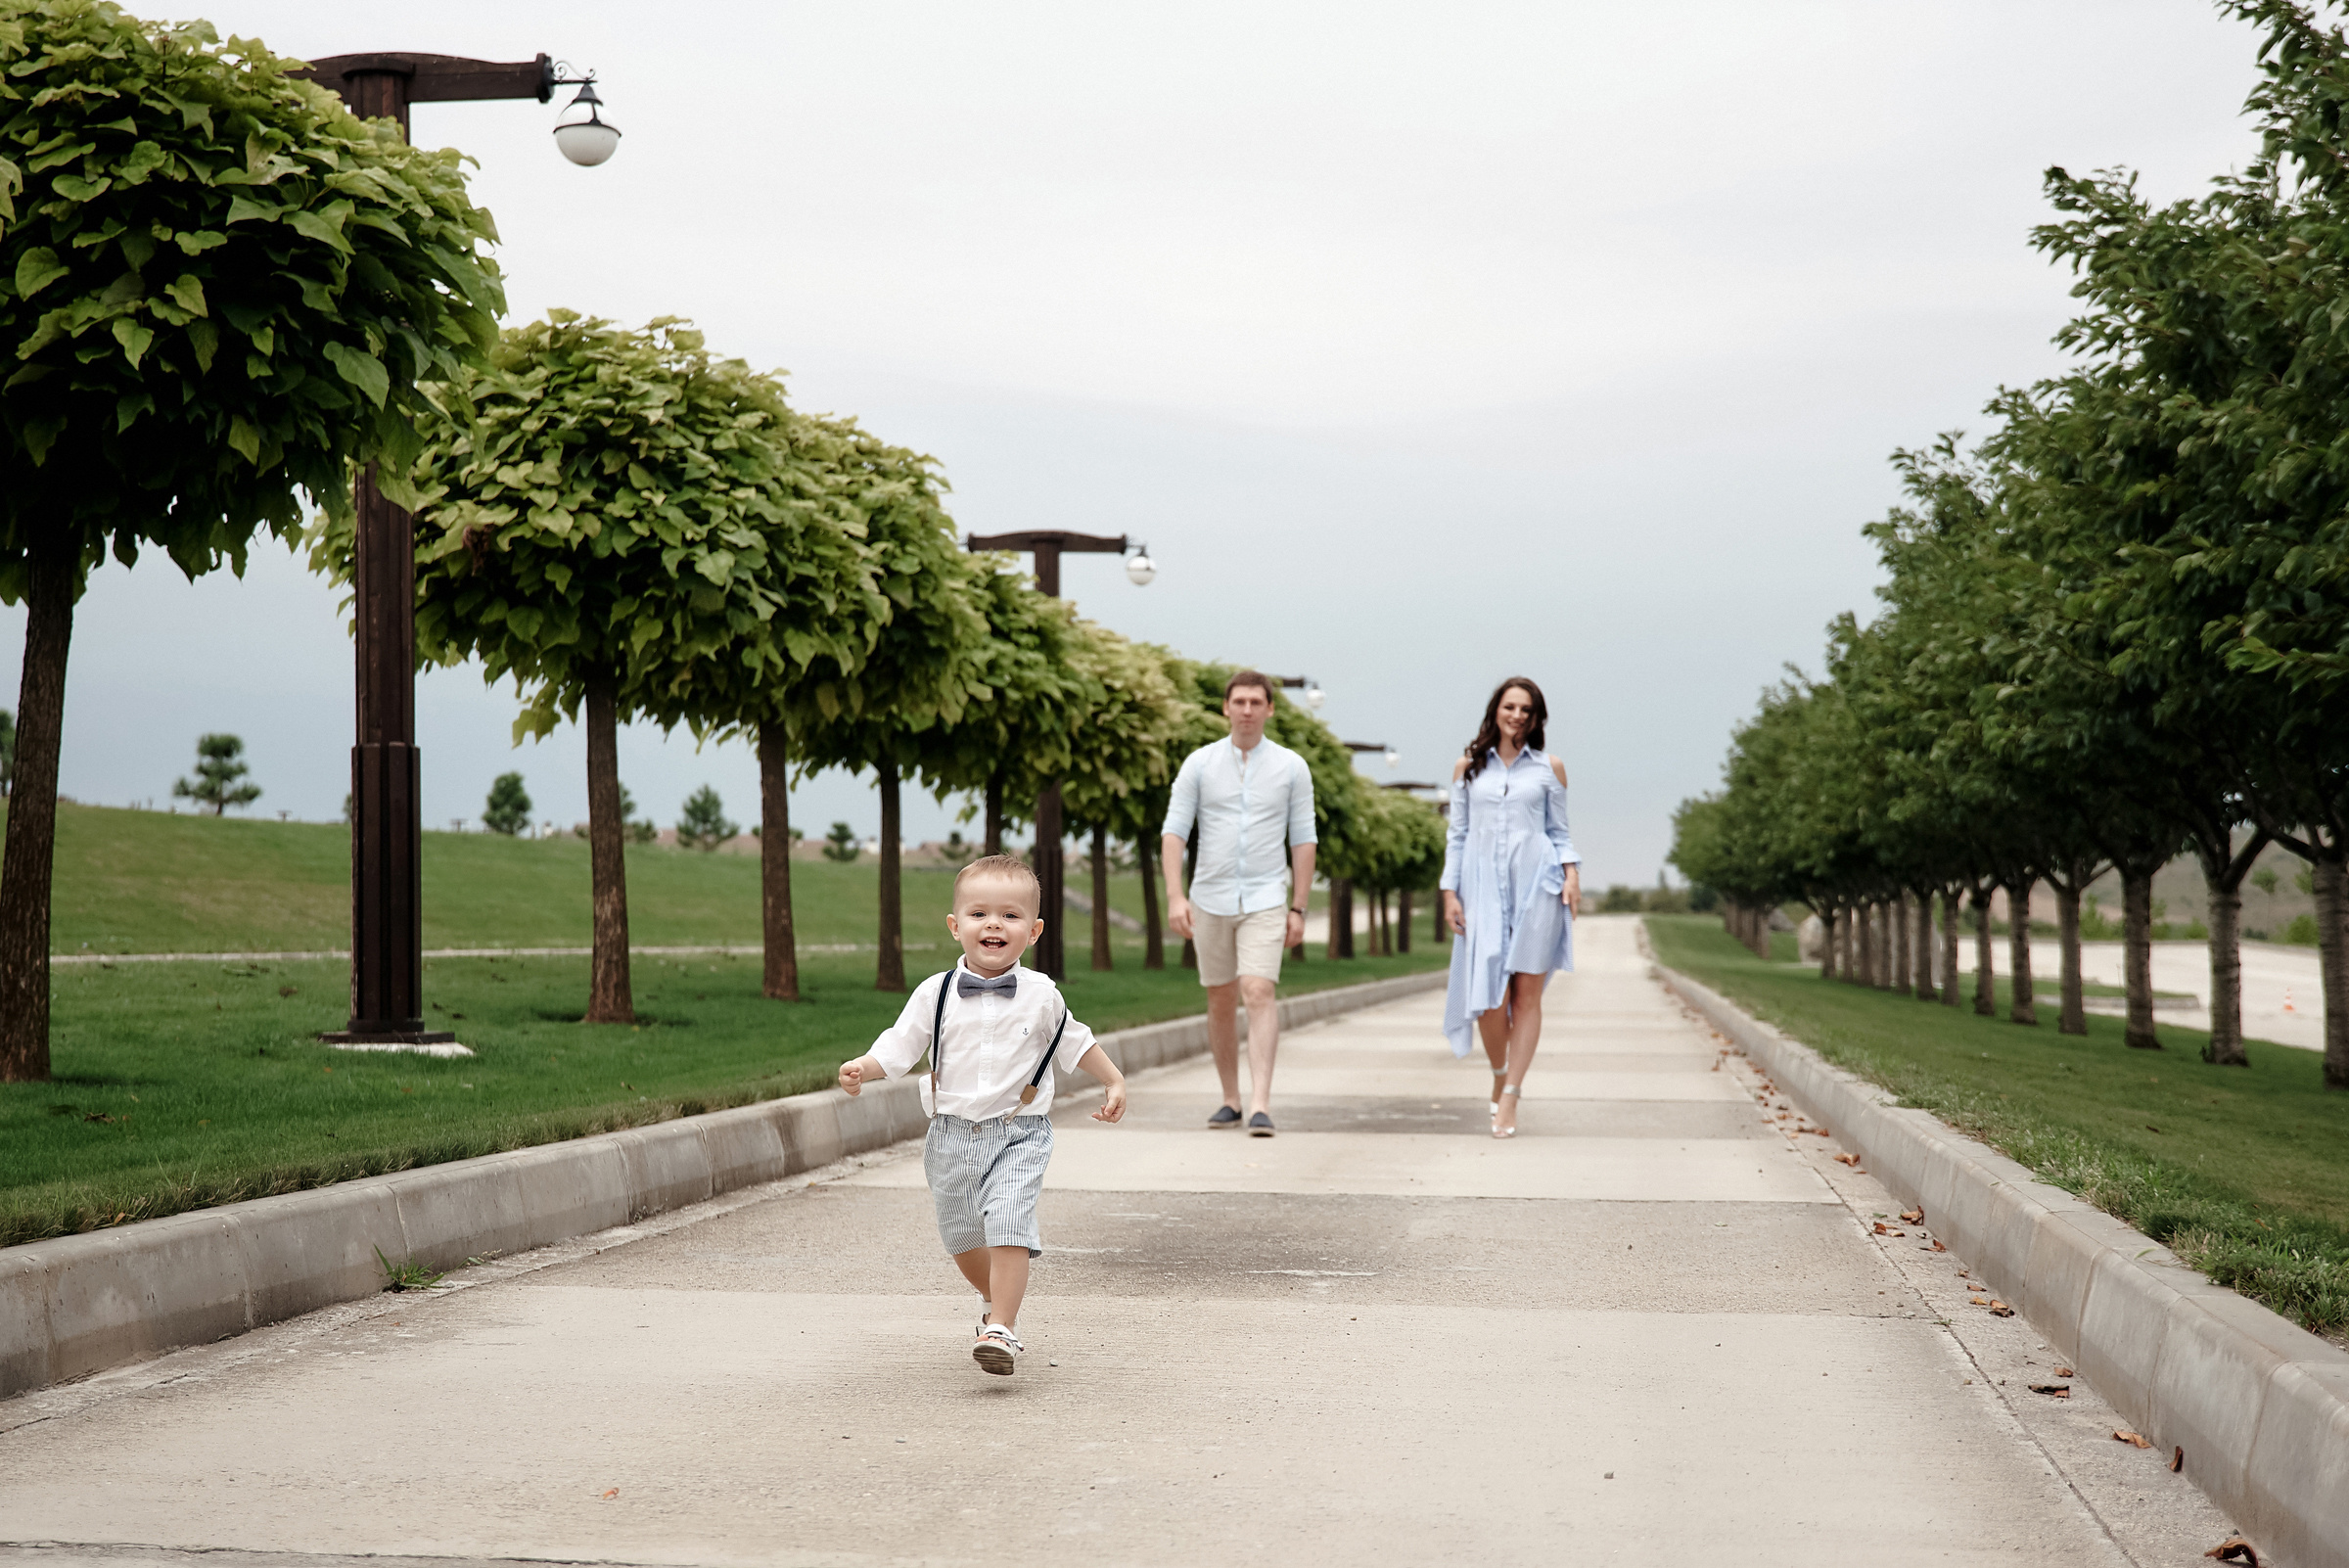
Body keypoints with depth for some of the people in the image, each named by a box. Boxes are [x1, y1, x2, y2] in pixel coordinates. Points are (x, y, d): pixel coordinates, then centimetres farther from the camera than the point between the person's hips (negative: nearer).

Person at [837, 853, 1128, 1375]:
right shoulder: (935, 993, -3)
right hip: (952, 1134, 2)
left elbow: (1073, 1041, 14)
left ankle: (1001, 1329, -18)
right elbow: (900, 1047, -1)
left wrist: (1114, 1080, 16)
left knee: (1009, 1223, -20)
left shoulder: (1040, 994, -1)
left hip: (1019, 1134, -2)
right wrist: (862, 1068, -19)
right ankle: (997, 1296, 42)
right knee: (962, 1236, 14)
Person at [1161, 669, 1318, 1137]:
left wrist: (1298, 908, -2)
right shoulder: (1199, 764, 0)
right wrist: (1175, 896, -12)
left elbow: (1303, 840, 2)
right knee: (1221, 1002, 11)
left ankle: (1260, 1105, -23)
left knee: (1259, 993, -17)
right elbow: (1174, 831, -2)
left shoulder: (1291, 767, 0)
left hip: (1265, 900, -2)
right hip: (1210, 900, 2)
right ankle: (1230, 1098, 24)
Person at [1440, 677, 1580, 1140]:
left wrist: (1571, 872, -4)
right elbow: (1457, 834, 12)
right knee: (1488, 995, -7)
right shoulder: (1468, 768, 12)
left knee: (1526, 993, -3)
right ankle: (1500, 1076, 19)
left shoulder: (1549, 768, 10)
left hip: (1536, 885, 0)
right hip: (1484, 888, 0)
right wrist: (1450, 891, 5)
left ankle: (1510, 1098, 1)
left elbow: (1558, 831, 13)